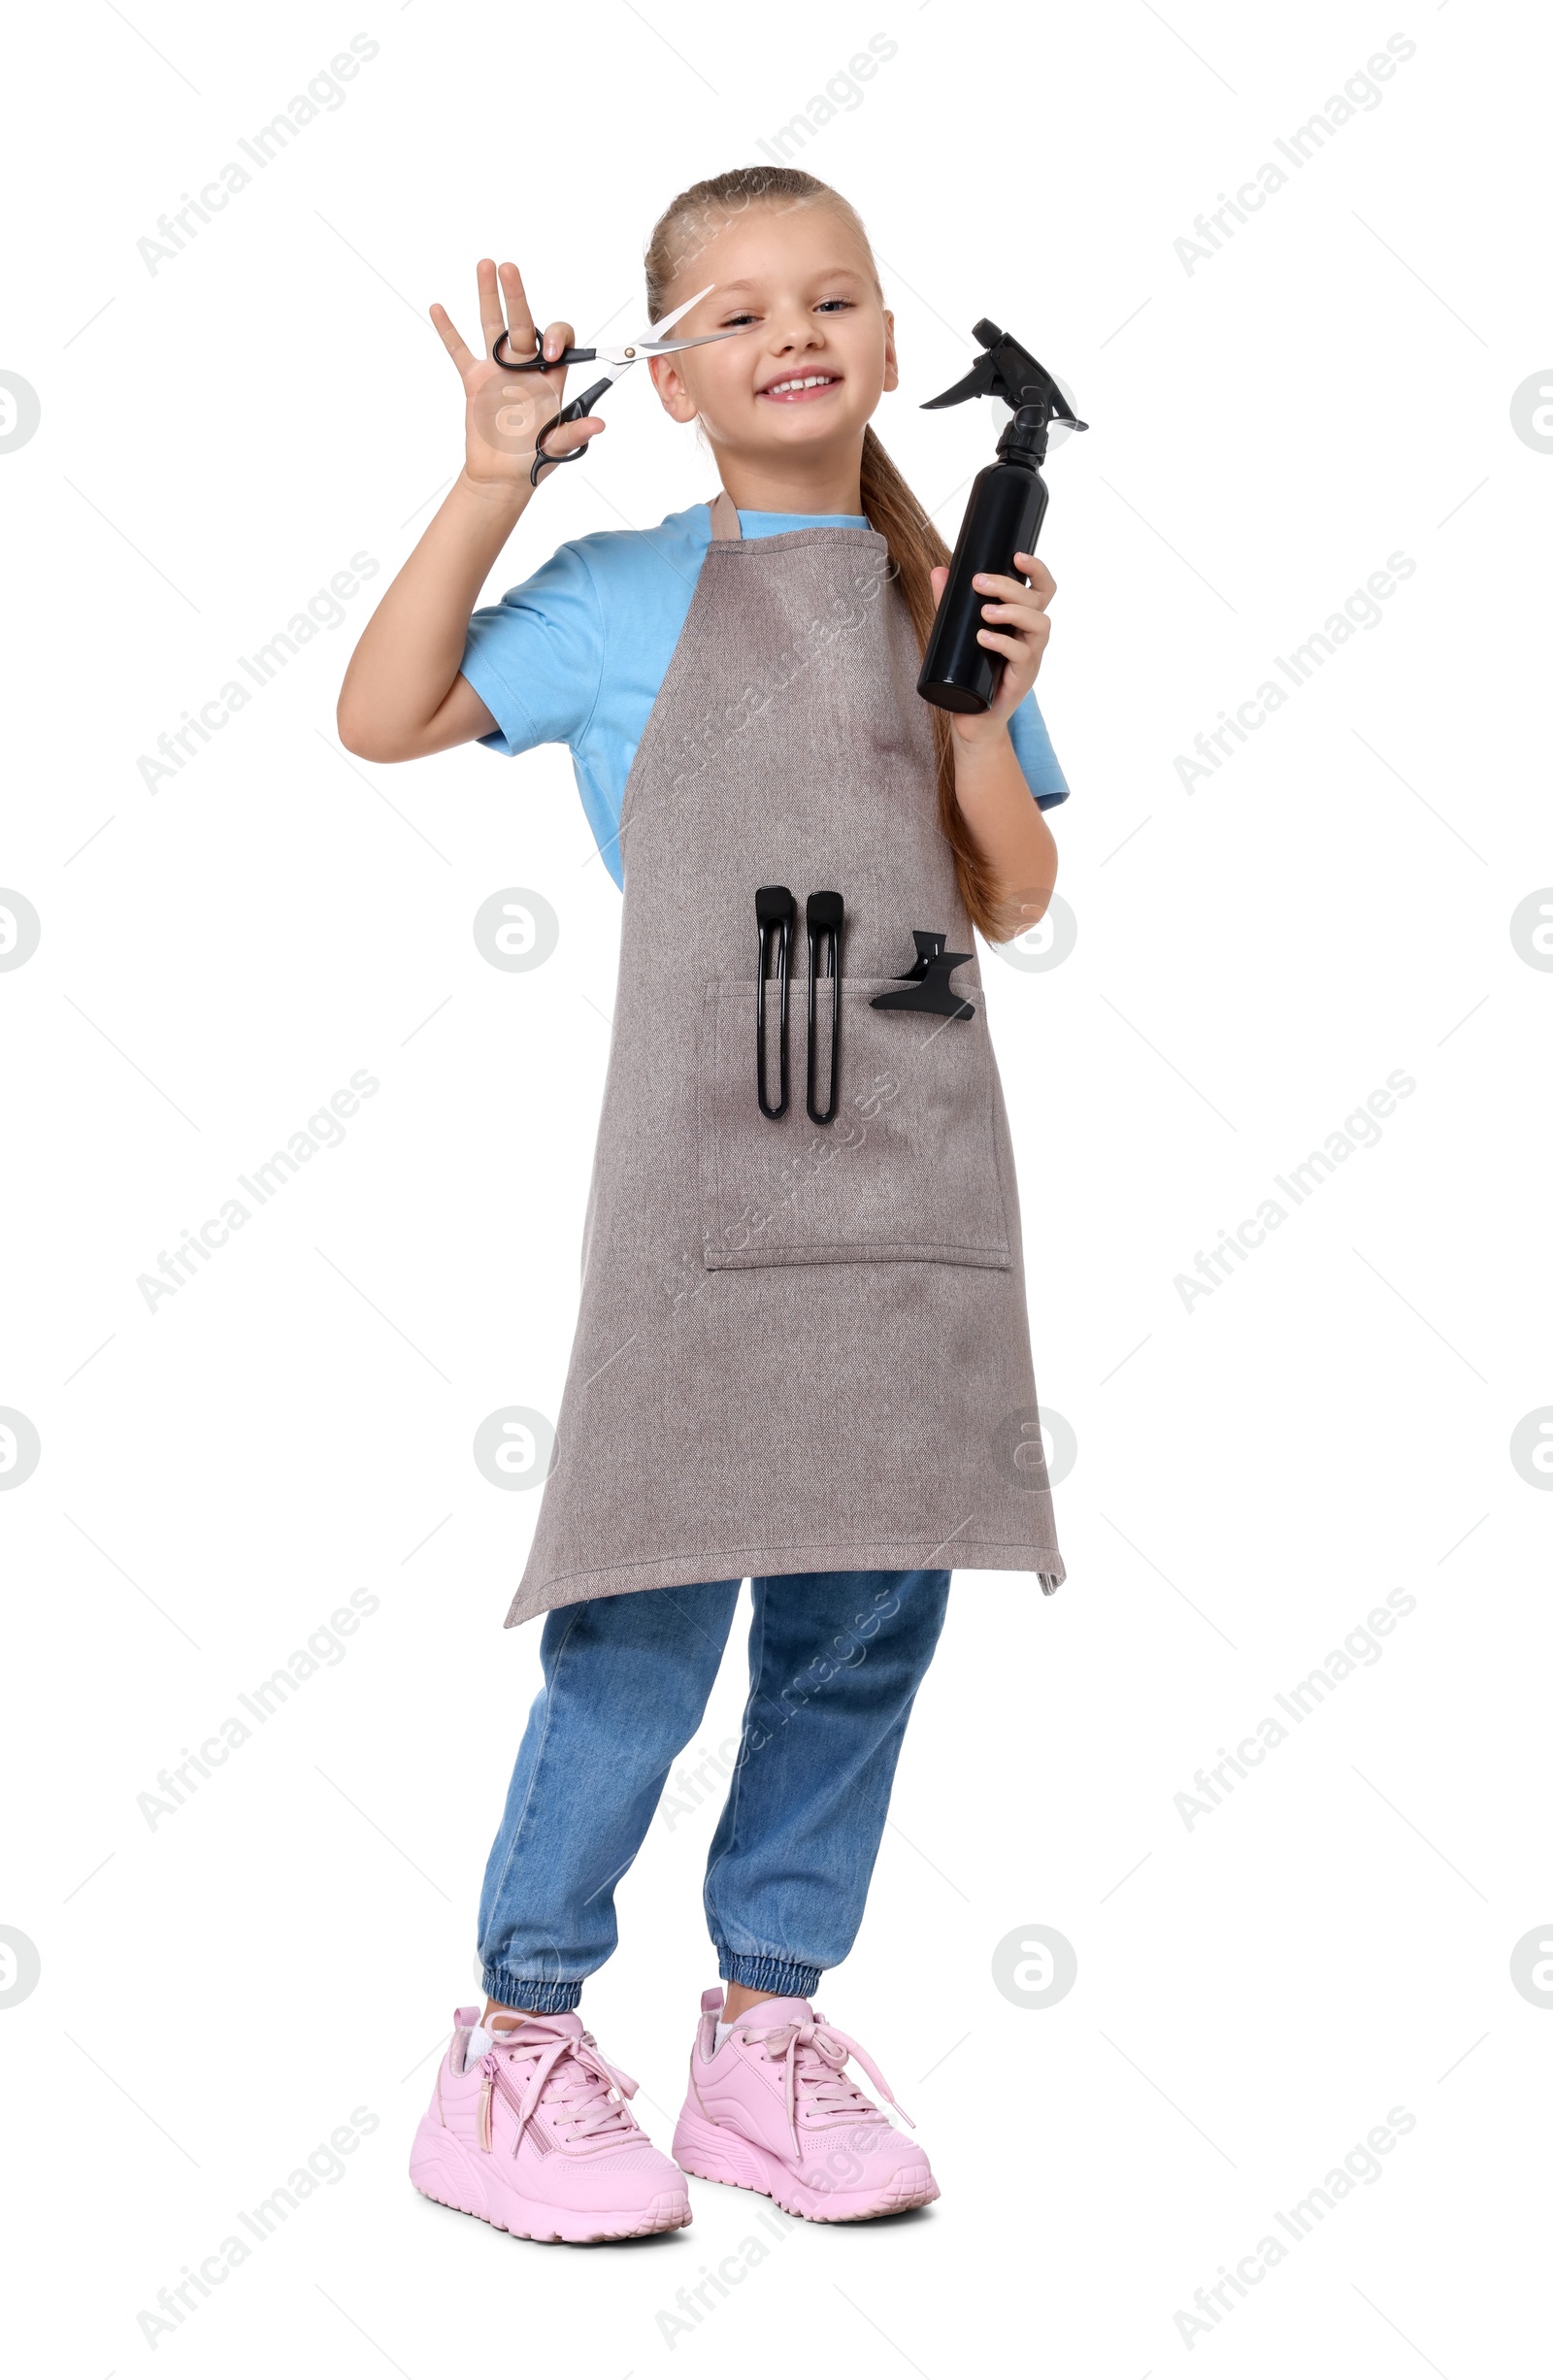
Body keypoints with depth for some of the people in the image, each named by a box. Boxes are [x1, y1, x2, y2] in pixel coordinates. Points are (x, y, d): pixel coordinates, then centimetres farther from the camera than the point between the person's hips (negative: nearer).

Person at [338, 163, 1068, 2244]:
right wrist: (494, 480, -9)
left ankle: (770, 2026, 20)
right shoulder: (629, 593, 5)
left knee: (871, 1621, 6)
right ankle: (519, 2042, 9)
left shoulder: (948, 592, 15)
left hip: (921, 1169, 4)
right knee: (648, 1623, -6)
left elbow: (1015, 898, 12)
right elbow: (383, 720, -6)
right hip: (707, 1166, -4)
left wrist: (987, 715, -4)